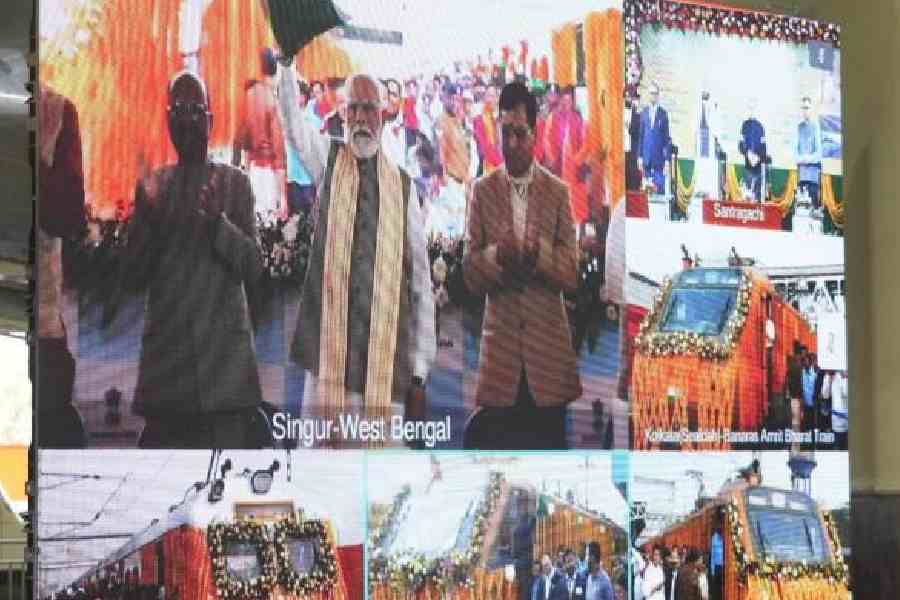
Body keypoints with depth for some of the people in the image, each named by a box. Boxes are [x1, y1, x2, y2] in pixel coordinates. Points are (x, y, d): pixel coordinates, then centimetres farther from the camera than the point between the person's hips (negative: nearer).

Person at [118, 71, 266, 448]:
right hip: (165, 355, 2)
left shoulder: (235, 183, 7)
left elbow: (254, 268, 0)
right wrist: (149, 219, -8)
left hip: (226, 358, -2)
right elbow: (131, 278, 8)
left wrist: (218, 221, -17)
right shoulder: (152, 186, 13)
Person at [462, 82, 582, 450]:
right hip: (500, 350, 0)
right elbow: (470, 275, 0)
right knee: (499, 443, 0)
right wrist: (496, 255, -20)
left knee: (550, 439, 4)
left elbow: (572, 276, -2)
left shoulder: (558, 192, 4)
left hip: (549, 350, 0)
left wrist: (536, 252, -20)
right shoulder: (483, 191, 5)